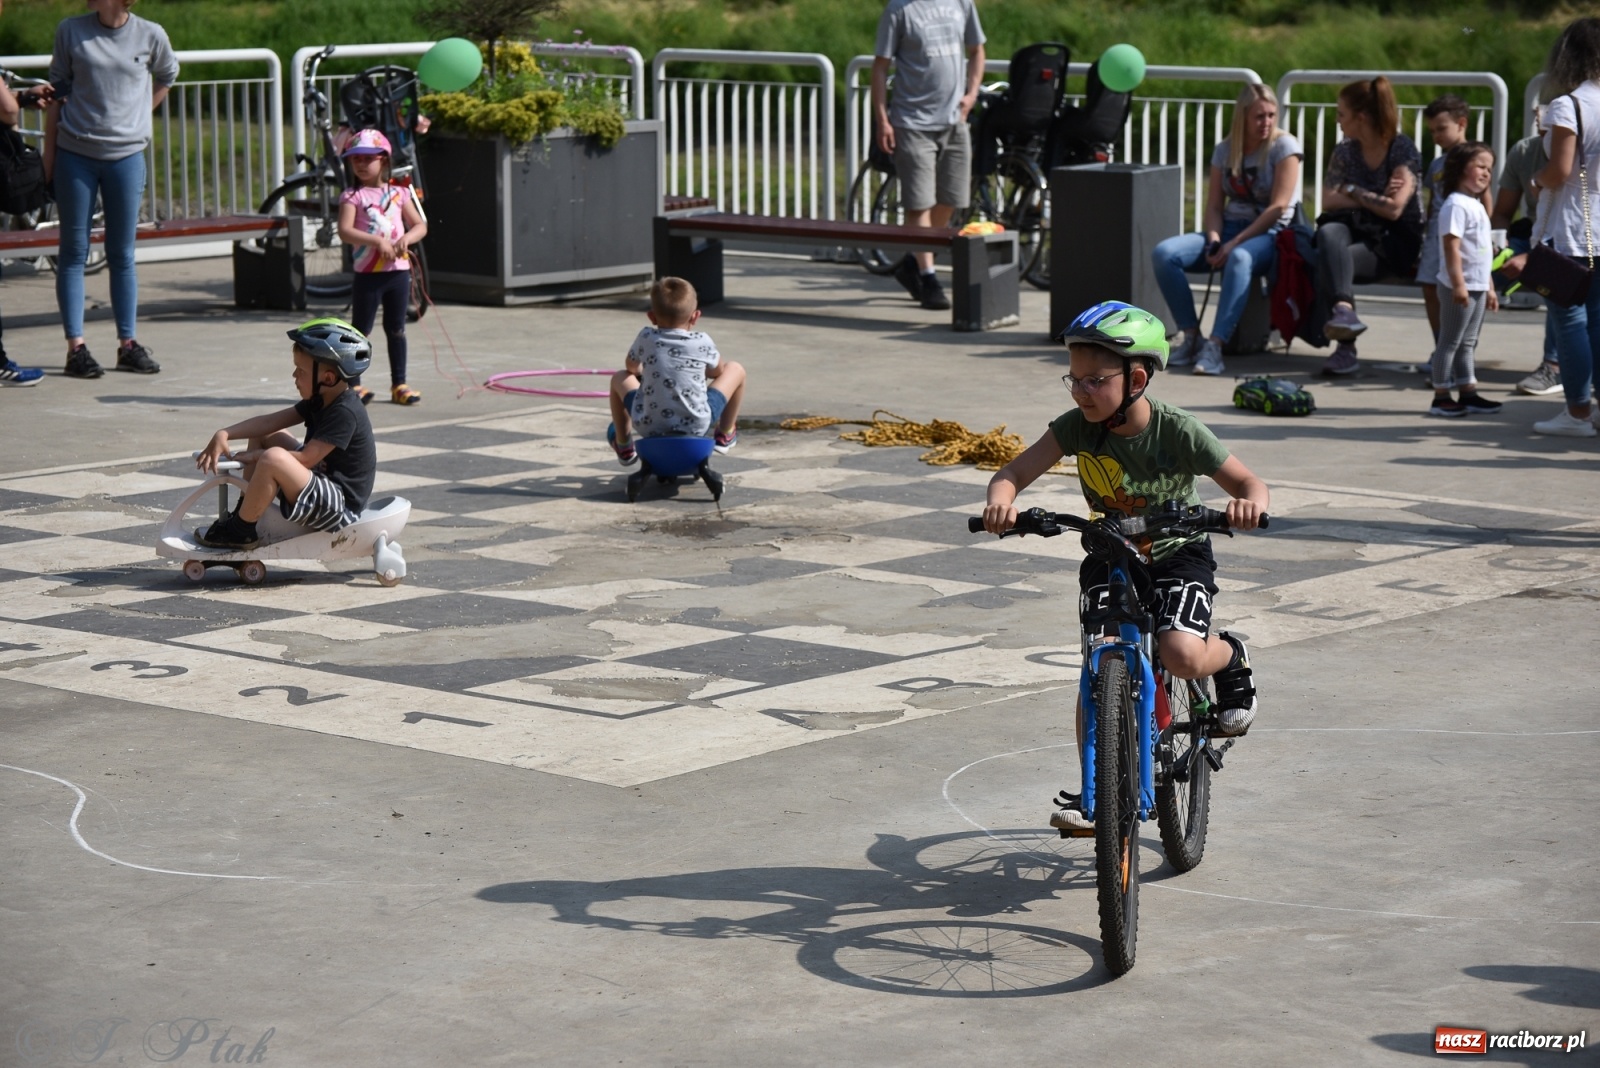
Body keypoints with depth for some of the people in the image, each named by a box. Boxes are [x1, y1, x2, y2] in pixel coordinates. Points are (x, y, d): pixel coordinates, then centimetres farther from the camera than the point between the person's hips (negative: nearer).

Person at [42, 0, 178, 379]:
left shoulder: (150, 36, -2)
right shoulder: (70, 31, -2)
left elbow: (166, 76, 19)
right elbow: (57, 92, 4)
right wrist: (48, 158, 3)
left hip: (126, 155, 0)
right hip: (75, 155, 0)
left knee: (122, 255, 7)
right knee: (74, 251, 2)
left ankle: (128, 343, 13)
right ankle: (75, 346, 5)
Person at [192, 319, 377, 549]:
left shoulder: (345, 412, -22)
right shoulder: (320, 401, 7)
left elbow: (305, 458, -25)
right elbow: (270, 421, 4)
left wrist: (256, 456, -14)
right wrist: (224, 435, -7)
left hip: (341, 507, -11)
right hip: (321, 481, 11)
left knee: (273, 459, -33)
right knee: (264, 435, 17)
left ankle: (240, 531, -13)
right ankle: (243, 510, 13)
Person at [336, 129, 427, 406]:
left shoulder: (398, 193, 6)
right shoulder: (352, 196, -4)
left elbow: (420, 226, 8)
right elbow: (345, 231, -17)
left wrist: (406, 239, -13)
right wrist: (378, 241, -25)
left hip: (398, 271, 3)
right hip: (367, 273, -3)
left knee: (396, 329, 10)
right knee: (361, 331, 2)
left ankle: (399, 384, 16)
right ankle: (353, 385, 9)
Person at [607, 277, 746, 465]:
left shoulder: (646, 338, -2)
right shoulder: (702, 342, -3)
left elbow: (631, 367, 19)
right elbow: (718, 371, 17)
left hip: (649, 426, 1)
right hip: (697, 426, -1)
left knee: (620, 378, 27)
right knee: (735, 370, 17)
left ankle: (623, 447, 34)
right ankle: (724, 436, 32)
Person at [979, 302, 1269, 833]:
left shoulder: (1178, 432, -24)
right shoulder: (1078, 426, -16)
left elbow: (1248, 482, -18)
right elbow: (1014, 473, -21)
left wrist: (1250, 502, -43)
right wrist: (1000, 501, -45)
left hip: (1178, 555, -3)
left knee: (1181, 655, -26)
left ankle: (1231, 658, 10)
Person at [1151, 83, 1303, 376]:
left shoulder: (1284, 146, -4)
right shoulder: (1225, 151, 11)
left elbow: (1278, 207, -12)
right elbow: (1214, 205, 9)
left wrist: (1234, 244, -19)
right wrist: (1214, 241, -13)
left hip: (1270, 234, -5)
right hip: (1229, 228, 6)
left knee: (1239, 258, -42)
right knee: (1164, 253, -18)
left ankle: (1215, 346, -48)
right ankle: (1191, 337, -19)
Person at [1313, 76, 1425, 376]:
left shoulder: (1403, 151, -6)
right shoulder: (1345, 152, 10)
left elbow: (1394, 209, -15)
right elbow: (1328, 201, 0)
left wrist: (1353, 191, -5)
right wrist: (1375, 200, -8)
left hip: (1396, 240, -4)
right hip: (1354, 229, 4)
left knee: (1328, 262, -30)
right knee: (1328, 233, -33)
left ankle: (1346, 347, -38)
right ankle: (1343, 309, -51)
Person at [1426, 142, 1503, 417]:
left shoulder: (1476, 206, 18)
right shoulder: (1456, 205, -14)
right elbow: (1451, 246, -22)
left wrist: (1489, 287, 23)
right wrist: (1458, 283, -28)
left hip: (1477, 287, 10)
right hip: (1459, 287, -10)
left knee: (1467, 342, 13)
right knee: (1450, 341, -4)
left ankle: (1468, 393, 17)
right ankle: (1441, 397, 0)